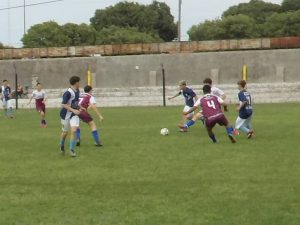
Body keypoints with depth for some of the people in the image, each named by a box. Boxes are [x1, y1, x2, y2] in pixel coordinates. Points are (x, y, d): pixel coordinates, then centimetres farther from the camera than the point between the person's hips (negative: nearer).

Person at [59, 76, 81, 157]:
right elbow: (63, 105, -26)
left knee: (74, 131, -12)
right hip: (66, 115, -5)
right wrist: (73, 110, -31)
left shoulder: (77, 91, 4)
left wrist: (79, 108, 11)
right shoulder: (68, 93, -22)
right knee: (65, 132, 10)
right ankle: (62, 146, 38)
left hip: (74, 114, 5)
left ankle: (72, 150, -5)